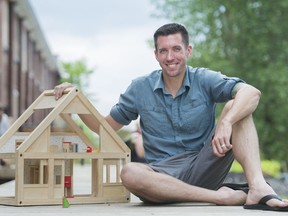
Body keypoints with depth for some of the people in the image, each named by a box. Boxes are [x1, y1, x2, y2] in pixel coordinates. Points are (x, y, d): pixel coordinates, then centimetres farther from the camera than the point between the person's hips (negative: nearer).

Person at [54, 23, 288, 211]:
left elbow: (251, 92, -16)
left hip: (205, 168, 0)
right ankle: (220, 196, -31)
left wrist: (226, 123, -34)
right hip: (165, 174, 1)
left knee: (236, 107, -19)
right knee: (130, 173, -34)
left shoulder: (204, 80, 1)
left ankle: (258, 188, -35)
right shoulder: (141, 88, 7)